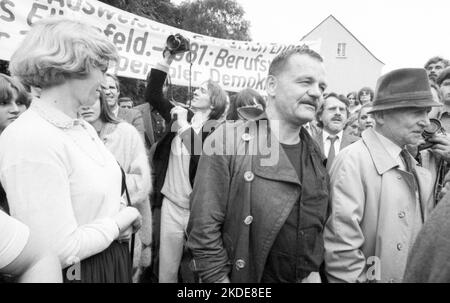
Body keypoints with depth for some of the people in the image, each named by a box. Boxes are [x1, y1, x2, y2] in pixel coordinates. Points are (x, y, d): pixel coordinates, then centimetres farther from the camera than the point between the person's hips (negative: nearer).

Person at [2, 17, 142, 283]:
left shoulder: (85, 128, 1)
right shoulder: (32, 139, -25)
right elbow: (59, 249, -27)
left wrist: (120, 213, -6)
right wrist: (118, 222, -13)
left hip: (112, 260, 8)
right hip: (77, 272, -8)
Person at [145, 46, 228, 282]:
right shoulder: (180, 116, 4)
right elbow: (152, 95, 4)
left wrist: (185, 127, -20)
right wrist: (166, 61, -3)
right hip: (171, 204, 4)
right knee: (166, 270, 15)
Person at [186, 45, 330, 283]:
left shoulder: (315, 155, 0)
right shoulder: (227, 141, -19)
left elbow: (318, 226, 9)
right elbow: (204, 227, -18)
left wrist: (314, 271, -1)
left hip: (305, 278, 5)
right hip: (243, 277, -5)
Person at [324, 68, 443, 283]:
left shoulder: (416, 167, 1)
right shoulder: (353, 160, -22)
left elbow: (425, 231, 10)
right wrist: (359, 278, -18)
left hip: (415, 276, 7)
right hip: (373, 276, -7)